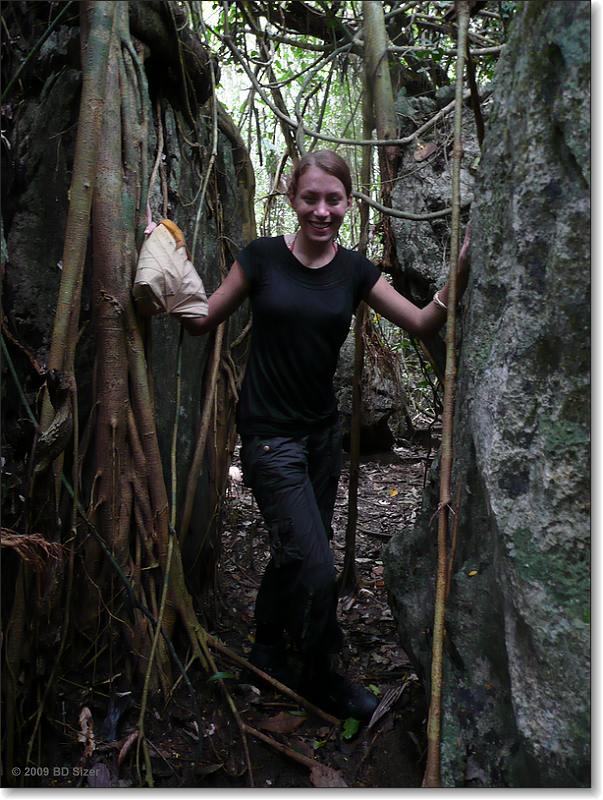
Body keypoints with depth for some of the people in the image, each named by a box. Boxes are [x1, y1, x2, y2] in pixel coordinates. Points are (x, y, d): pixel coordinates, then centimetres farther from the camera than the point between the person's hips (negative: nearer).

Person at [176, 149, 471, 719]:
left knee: (293, 553, 19)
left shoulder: (354, 270, 2)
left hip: (322, 431, 5)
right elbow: (200, 322, -2)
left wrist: (458, 275, -14)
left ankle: (268, 651, 45)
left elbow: (422, 325, 0)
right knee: (317, 569, -7)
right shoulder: (262, 257, -8)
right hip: (269, 435, -5)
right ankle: (320, 679, 23)